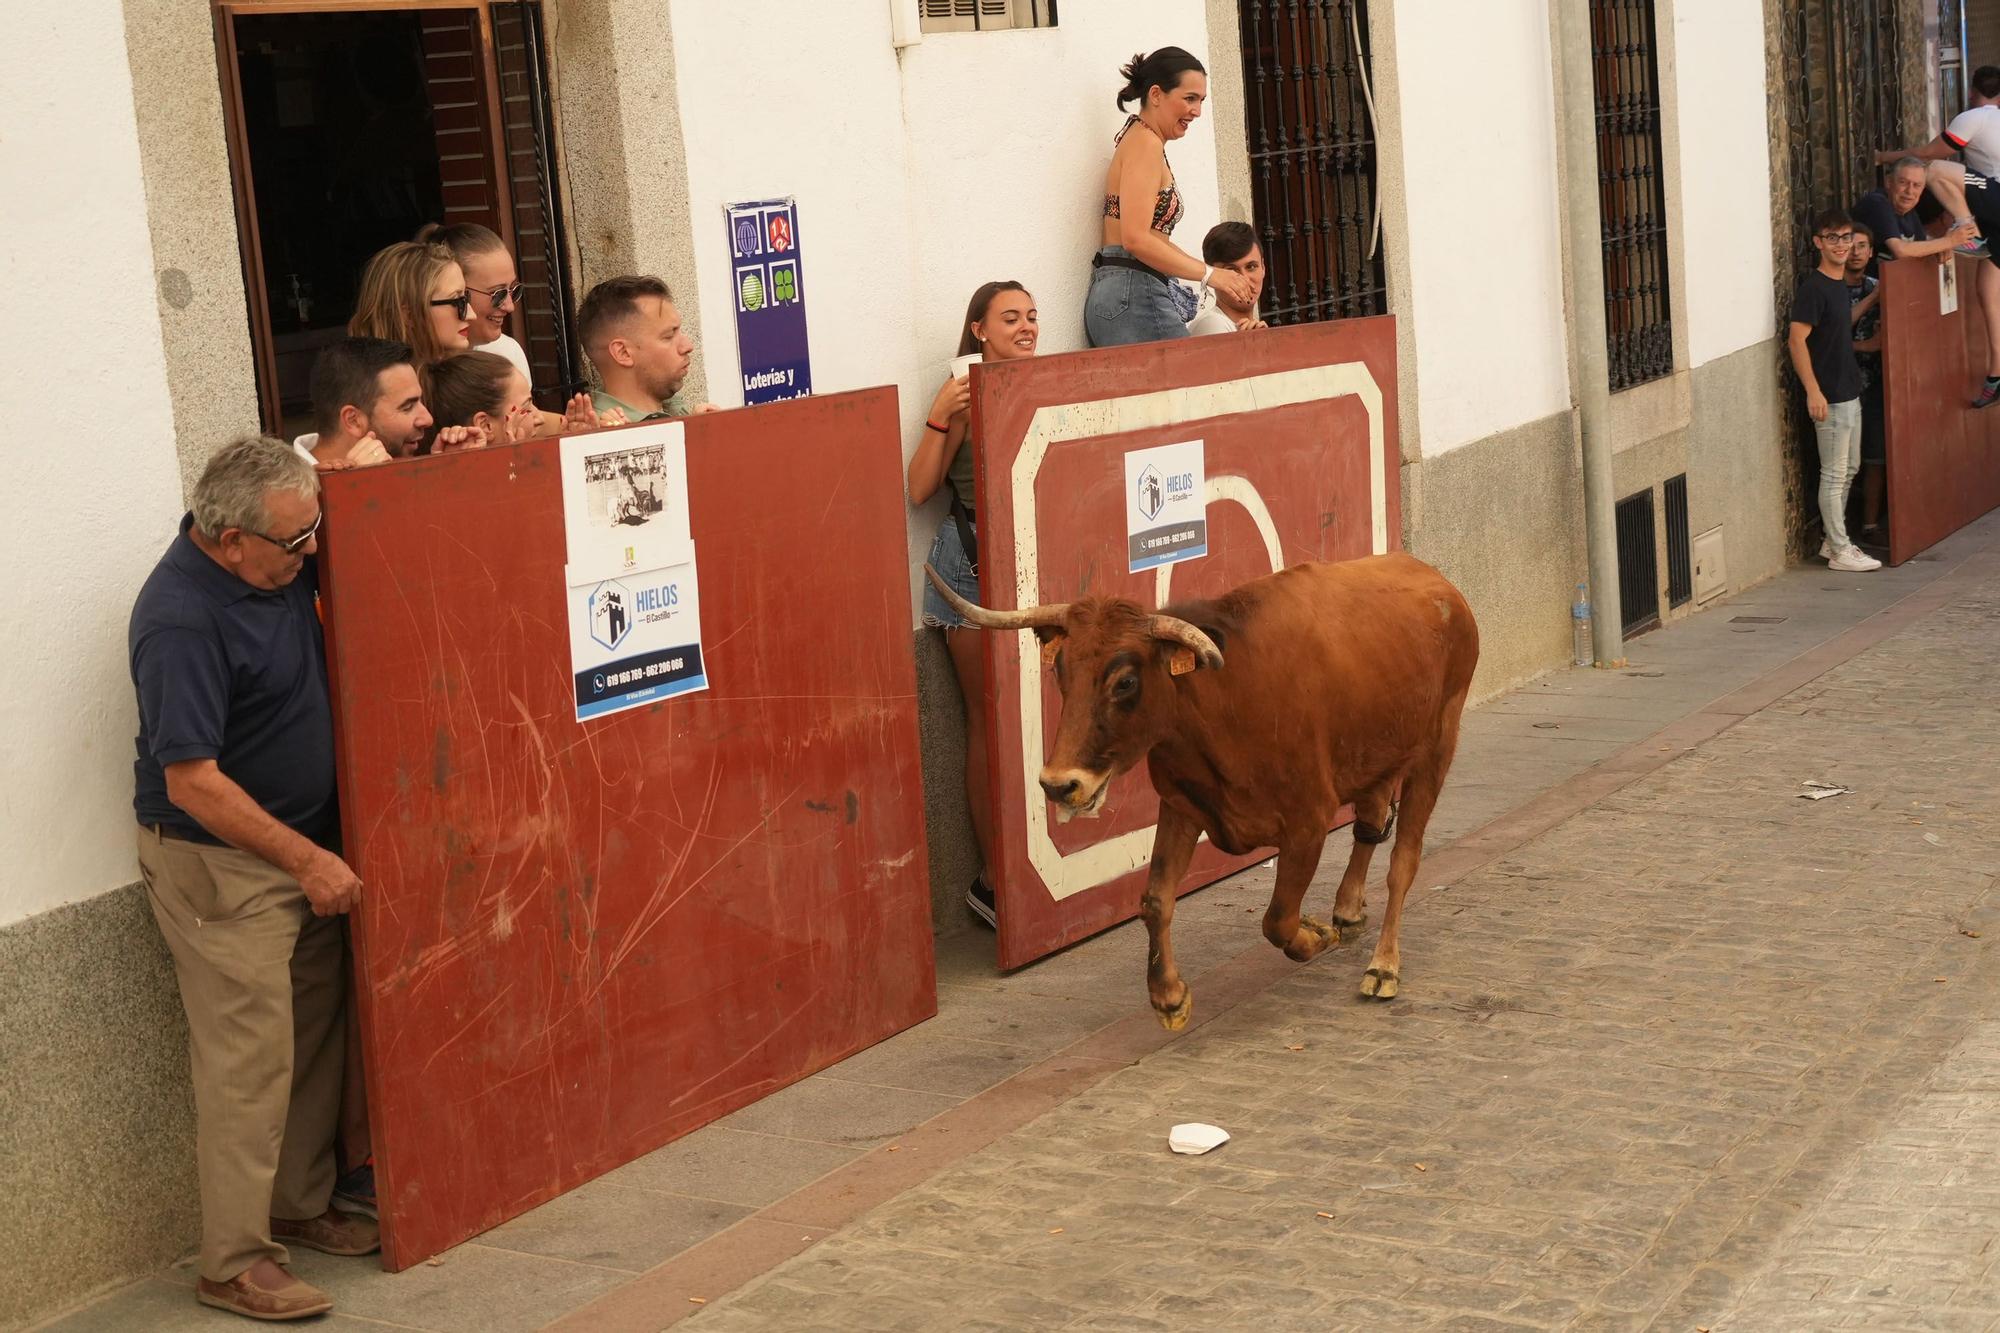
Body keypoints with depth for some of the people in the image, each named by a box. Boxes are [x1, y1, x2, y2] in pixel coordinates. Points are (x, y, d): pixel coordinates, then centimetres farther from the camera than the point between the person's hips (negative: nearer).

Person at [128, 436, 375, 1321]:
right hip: (220, 864, -9)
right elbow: (192, 783, -24)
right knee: (250, 1057, -7)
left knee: (316, 1038, 15)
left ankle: (303, 1207, 28)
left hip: (300, 842, 9)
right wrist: (308, 860, -19)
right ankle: (236, 1265, 1)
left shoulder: (281, 562, 0)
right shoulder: (181, 622, -25)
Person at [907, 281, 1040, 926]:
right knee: (989, 718, 0)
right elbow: (919, 489, -7)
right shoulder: (963, 393, -4)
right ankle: (993, 877, 5)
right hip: (974, 562, -4)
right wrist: (941, 419, -17)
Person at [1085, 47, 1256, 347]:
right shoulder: (1145, 144, -7)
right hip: (1136, 299, -10)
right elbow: (1136, 238, -19)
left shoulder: (1139, 139, 23)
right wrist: (1209, 274, -15)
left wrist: (1221, 277, 12)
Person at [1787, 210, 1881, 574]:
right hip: (1830, 396, -9)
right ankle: (1840, 551, 4)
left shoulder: (1842, 284, 11)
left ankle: (1833, 540, 26)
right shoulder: (1813, 287, -16)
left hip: (1850, 390, 9)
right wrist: (1813, 392, -24)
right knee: (1834, 474, -2)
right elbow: (1797, 339, -21)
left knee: (1848, 469, 16)